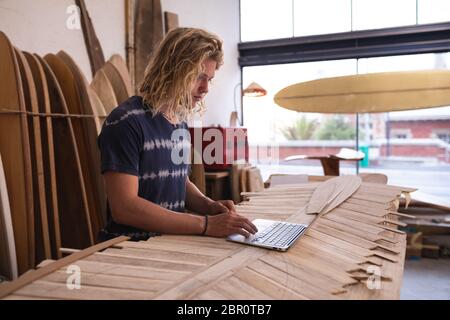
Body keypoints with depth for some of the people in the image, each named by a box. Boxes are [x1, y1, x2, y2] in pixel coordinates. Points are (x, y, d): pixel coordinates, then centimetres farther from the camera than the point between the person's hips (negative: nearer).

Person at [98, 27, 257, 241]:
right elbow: (124, 207, -20)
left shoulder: (180, 121, 10)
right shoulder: (126, 121, -13)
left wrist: (208, 205, 1)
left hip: (173, 240, 7)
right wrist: (205, 225, -23)